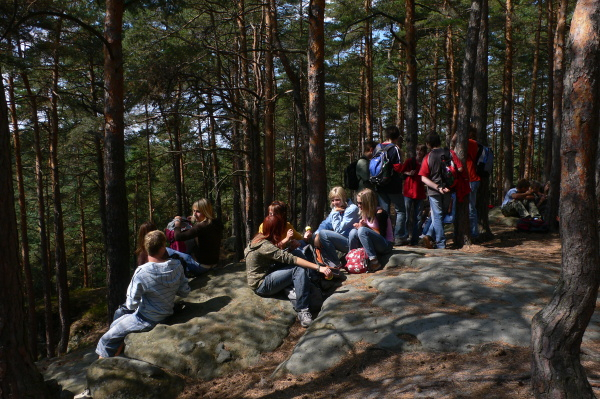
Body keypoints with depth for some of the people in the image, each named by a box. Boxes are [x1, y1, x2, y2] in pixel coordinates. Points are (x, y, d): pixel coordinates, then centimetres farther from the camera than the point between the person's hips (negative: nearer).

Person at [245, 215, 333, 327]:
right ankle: (302, 311, -26)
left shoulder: (260, 238, 4)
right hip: (261, 285, -10)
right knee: (299, 269, -23)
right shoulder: (264, 246, -25)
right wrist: (318, 268, -31)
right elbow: (291, 259, -30)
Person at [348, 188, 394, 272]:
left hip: (385, 245, -7)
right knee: (353, 232, -15)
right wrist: (358, 226, -8)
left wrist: (366, 227, -17)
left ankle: (374, 262, -30)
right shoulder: (364, 213, 5)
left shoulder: (380, 213, -16)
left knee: (362, 230, -29)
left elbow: (382, 234, -17)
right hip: (373, 245, 7)